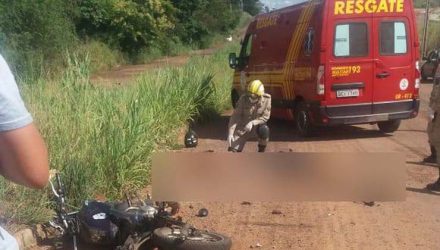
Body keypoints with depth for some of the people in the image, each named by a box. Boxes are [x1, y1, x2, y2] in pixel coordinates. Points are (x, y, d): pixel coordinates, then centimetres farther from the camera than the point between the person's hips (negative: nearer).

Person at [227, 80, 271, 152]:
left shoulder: (267, 99, -17)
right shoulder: (243, 98, -19)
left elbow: (265, 117, -16)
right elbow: (235, 116, -17)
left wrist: (252, 123, -34)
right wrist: (230, 133, -27)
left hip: (256, 126, 1)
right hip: (242, 128, 0)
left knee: (264, 130, -36)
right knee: (233, 150, -15)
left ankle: (261, 151, -10)